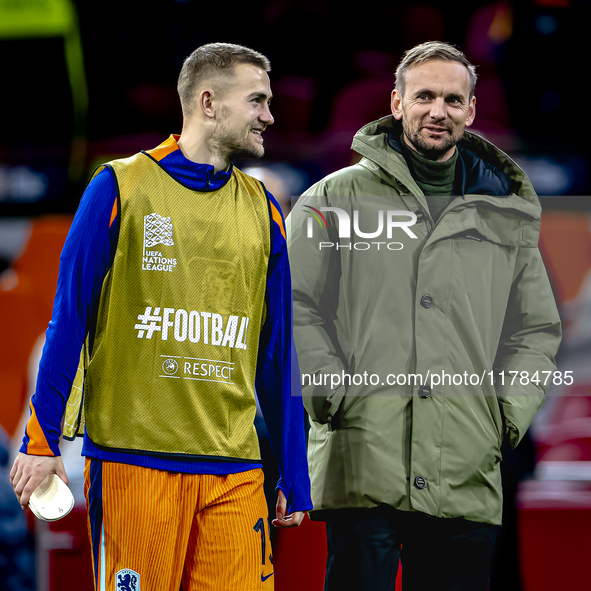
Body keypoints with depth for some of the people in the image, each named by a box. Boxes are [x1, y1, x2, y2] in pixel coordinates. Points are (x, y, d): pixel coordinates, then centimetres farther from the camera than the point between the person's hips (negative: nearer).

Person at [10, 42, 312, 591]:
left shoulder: (262, 210, 13)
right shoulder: (121, 186, 1)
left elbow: (276, 354, 16)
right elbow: (69, 320, 0)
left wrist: (294, 478, 13)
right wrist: (42, 440, -5)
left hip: (234, 471, 4)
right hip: (133, 459, -3)